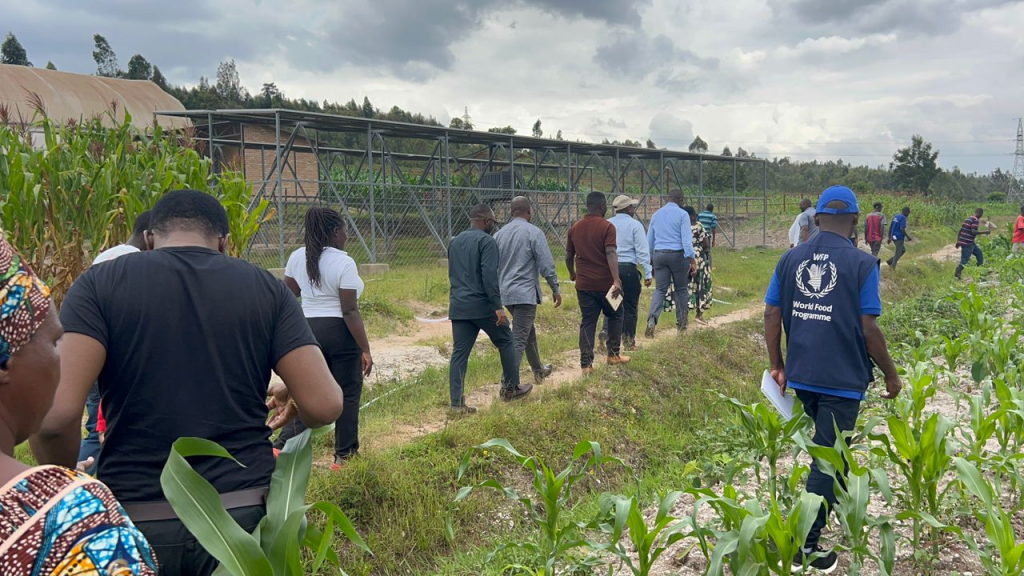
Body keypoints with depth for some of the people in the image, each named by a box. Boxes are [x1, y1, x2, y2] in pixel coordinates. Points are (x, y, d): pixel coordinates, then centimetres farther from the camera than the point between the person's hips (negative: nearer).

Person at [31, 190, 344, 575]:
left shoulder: (100, 283, -3)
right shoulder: (266, 288, 0)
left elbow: (55, 414, -15)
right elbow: (324, 406, -7)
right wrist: (291, 397, 15)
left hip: (135, 520, 0)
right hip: (245, 513, 1)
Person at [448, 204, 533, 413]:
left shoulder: (455, 242, 15)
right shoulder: (487, 241, -10)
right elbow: (489, 275, -20)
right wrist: (498, 306, -20)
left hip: (458, 306, 7)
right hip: (483, 306, -7)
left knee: (459, 352, 4)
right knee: (506, 343, 13)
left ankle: (457, 402, 1)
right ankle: (511, 389, 23)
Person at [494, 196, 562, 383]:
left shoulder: (499, 234, 8)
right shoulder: (533, 232, -10)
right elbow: (546, 265, -12)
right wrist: (555, 289, -1)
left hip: (506, 293, 7)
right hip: (525, 293, -7)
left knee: (528, 331, 24)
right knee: (518, 339, -6)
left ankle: (538, 370, 37)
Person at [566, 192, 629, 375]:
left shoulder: (575, 228, 6)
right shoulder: (607, 227, -11)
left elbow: (568, 256, 13)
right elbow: (611, 254, -22)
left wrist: (572, 273, 31)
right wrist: (616, 280, -29)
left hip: (583, 284, 4)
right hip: (605, 283, -4)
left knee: (587, 322, 7)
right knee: (615, 315, 19)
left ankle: (586, 364, 0)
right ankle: (613, 355, 24)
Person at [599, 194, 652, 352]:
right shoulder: (635, 225, -5)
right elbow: (642, 251, -8)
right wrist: (648, 273, -5)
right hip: (628, 268, -4)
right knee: (630, 306, 6)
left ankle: (605, 332, -7)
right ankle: (629, 342, 12)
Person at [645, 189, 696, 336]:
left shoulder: (656, 214, 11)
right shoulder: (682, 214, -5)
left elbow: (649, 240, 15)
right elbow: (686, 239, -14)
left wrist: (650, 259, 23)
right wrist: (692, 260, -15)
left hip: (659, 254, 4)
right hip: (677, 254, -4)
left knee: (660, 289, 3)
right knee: (681, 289, 12)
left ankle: (652, 320, -18)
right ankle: (681, 322, 21)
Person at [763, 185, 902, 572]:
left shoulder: (791, 258, 2)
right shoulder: (862, 263, -11)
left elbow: (772, 315, 2)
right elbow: (868, 329, -13)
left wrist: (777, 365, 13)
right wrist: (891, 375, 1)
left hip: (801, 374, 5)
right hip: (842, 377, -5)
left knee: (828, 444, 27)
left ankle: (837, 499, 48)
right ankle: (805, 545, 7)